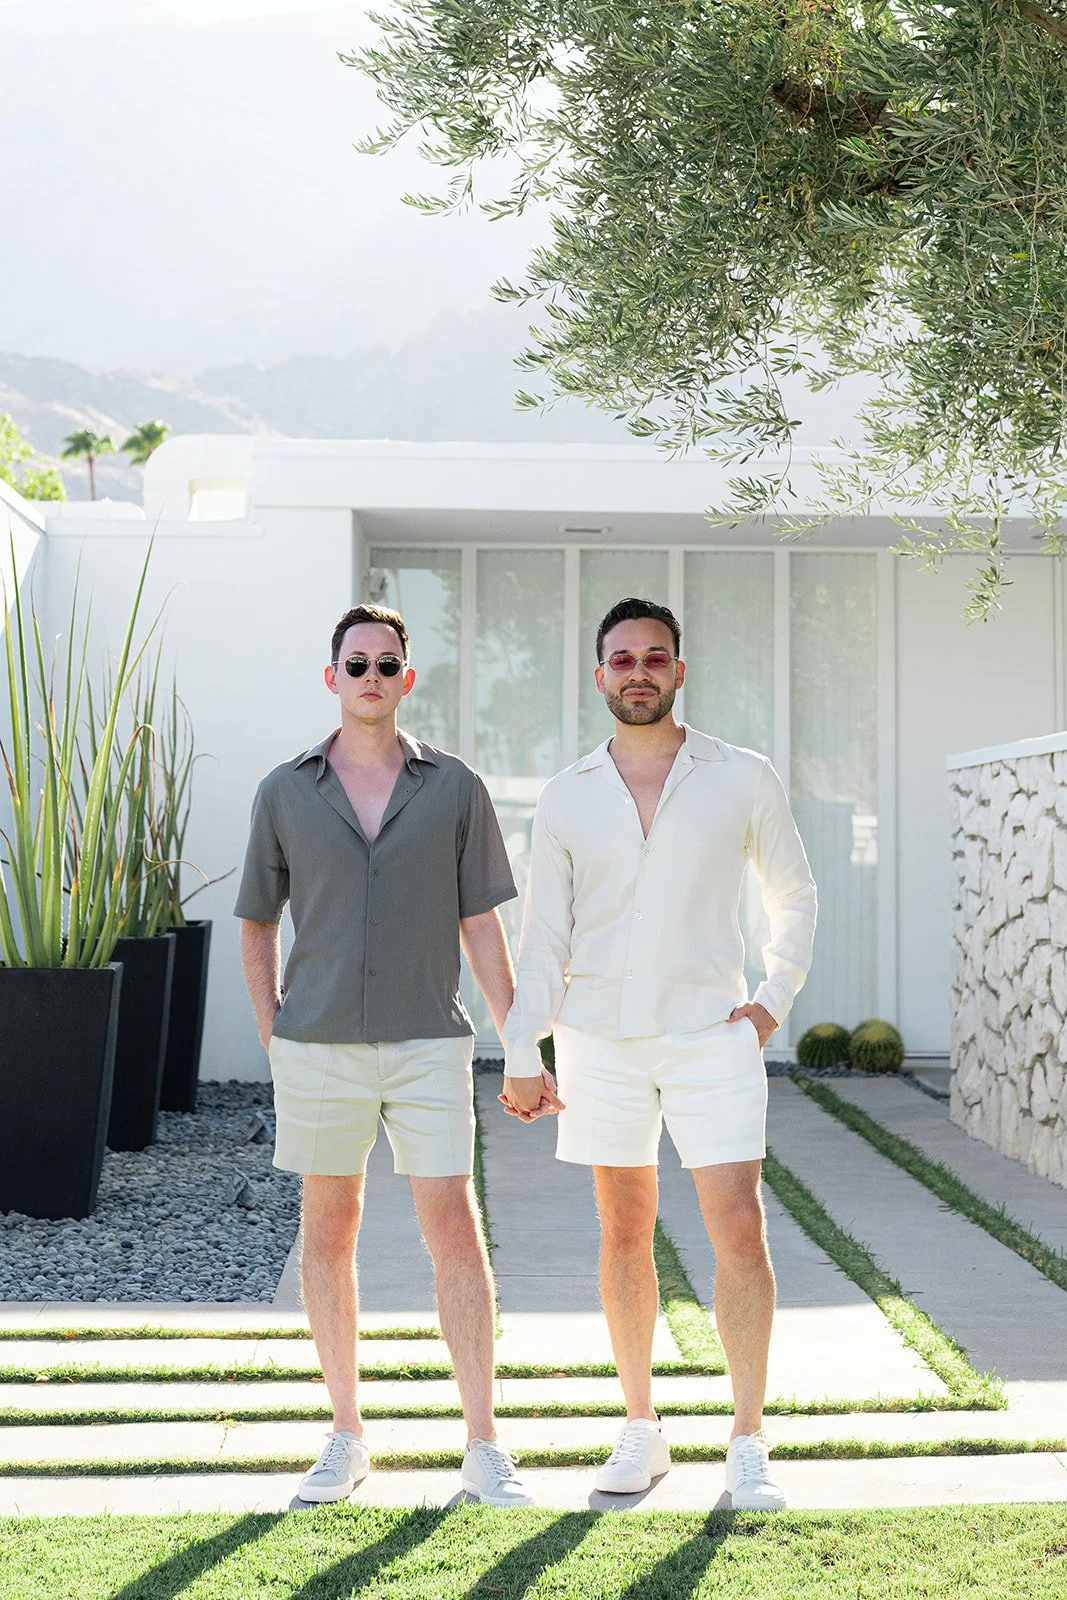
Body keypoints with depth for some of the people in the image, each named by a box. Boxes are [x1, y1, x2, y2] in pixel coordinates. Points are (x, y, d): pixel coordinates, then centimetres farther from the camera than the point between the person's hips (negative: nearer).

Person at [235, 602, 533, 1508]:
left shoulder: (455, 788, 2)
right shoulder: (285, 793, 3)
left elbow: (482, 926, 3)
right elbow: (258, 924, 12)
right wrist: (272, 1036, 3)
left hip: (428, 1047, -1)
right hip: (319, 1048, 1)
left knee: (456, 1232, -5)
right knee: (330, 1231, 8)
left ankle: (485, 1450, 2)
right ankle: (347, 1437, 21)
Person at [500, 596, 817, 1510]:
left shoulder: (744, 780, 1)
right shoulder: (567, 798, 5)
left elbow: (794, 895, 13)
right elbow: (544, 935, 7)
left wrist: (775, 1000, 2)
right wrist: (521, 1056, 0)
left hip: (711, 1033, -1)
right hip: (602, 1040, 2)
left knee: (740, 1230, -7)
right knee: (625, 1234, 8)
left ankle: (749, 1449, 2)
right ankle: (641, 1429, 20)